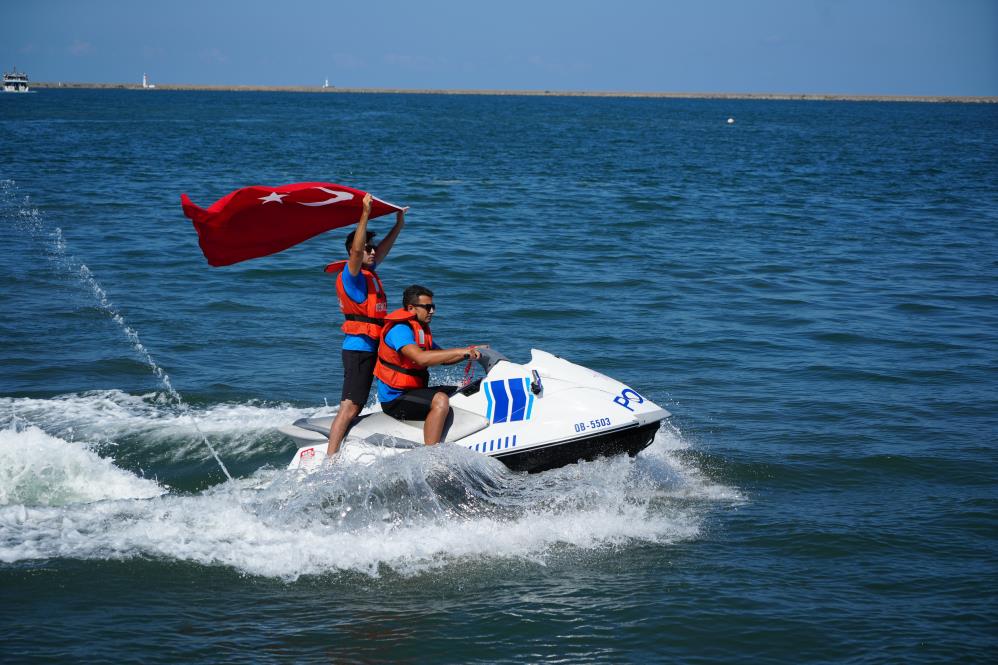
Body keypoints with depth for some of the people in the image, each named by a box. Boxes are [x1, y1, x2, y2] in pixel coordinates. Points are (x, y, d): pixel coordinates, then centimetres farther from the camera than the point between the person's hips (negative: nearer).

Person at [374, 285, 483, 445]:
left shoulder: (422, 329, 15)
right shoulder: (400, 329, -18)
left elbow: (443, 358, 21)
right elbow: (421, 358, -34)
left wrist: (471, 351, 4)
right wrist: (459, 351, -32)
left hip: (415, 389, 10)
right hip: (395, 398, -10)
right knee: (440, 400, -32)